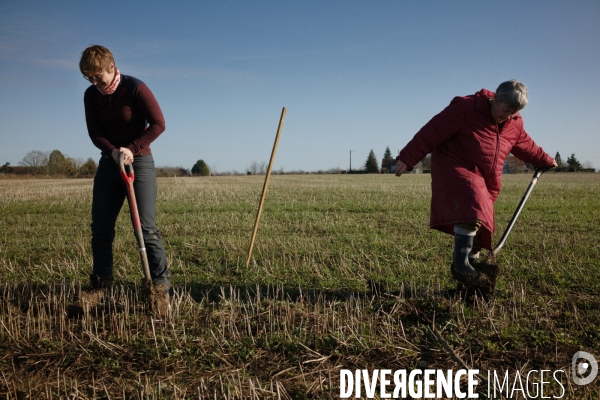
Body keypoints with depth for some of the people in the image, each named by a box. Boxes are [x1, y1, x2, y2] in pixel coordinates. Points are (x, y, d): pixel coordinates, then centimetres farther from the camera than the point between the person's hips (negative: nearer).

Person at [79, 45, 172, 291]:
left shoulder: (135, 88, -13)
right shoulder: (91, 95, 3)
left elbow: (158, 124, -14)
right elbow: (95, 132, 2)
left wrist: (131, 149, -19)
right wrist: (112, 151, -18)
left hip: (139, 162, -5)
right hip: (109, 162, 6)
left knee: (145, 226, -10)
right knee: (100, 225, 5)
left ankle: (161, 280, -1)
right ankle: (101, 281, 18)